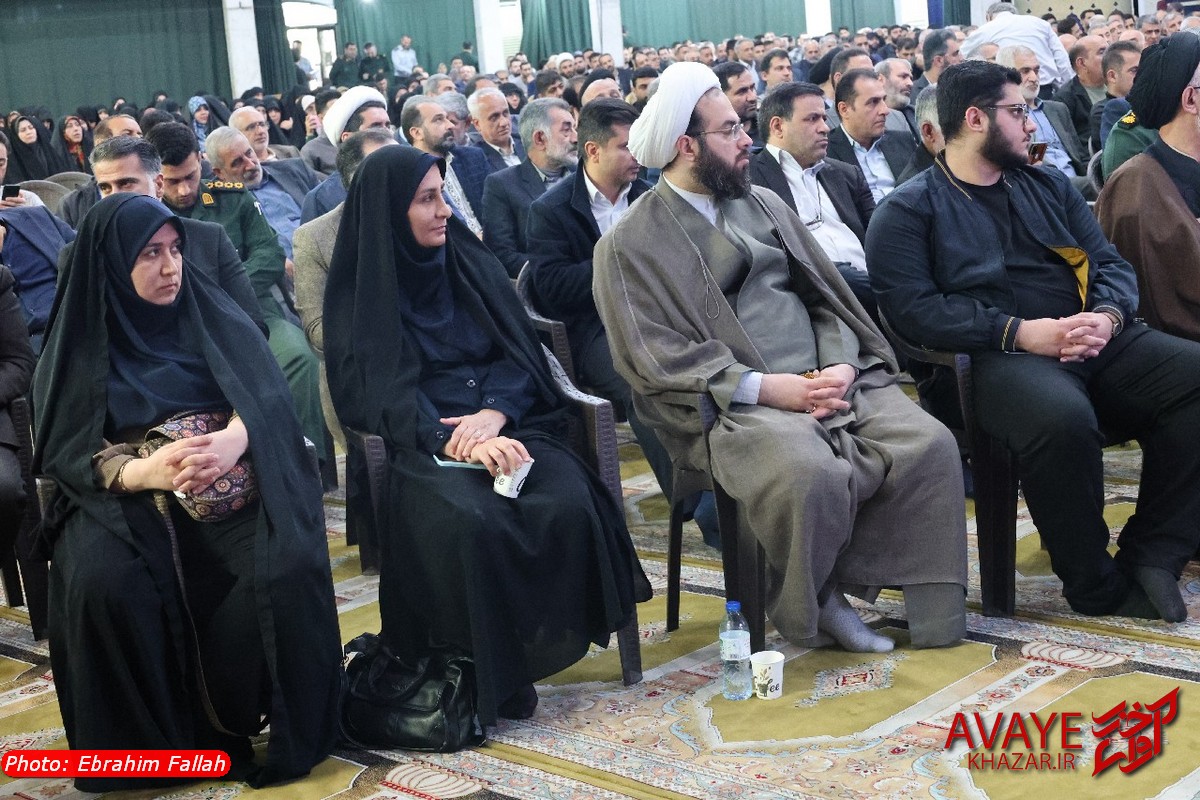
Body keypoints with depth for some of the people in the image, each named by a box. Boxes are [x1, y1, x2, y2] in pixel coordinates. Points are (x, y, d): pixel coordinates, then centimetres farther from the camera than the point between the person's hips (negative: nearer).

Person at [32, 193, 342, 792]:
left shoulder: (212, 315, 10)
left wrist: (233, 440, -27)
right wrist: (145, 472, -24)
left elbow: (264, 393, -3)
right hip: (121, 498, 0)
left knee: (284, 565, -31)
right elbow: (67, 453, -3)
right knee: (104, 584, -33)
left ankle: (270, 722, -10)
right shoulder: (76, 347, 6)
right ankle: (157, 739, -12)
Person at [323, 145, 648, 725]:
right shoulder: (357, 293, 5)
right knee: (470, 521, -36)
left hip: (504, 424, 4)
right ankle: (487, 672, -17)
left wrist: (493, 415, -13)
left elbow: (519, 353, 9)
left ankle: (540, 649, -12)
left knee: (568, 504, -29)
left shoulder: (472, 263, 17)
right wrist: (457, 441, -25)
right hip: (420, 442, -3)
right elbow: (377, 393, -7)